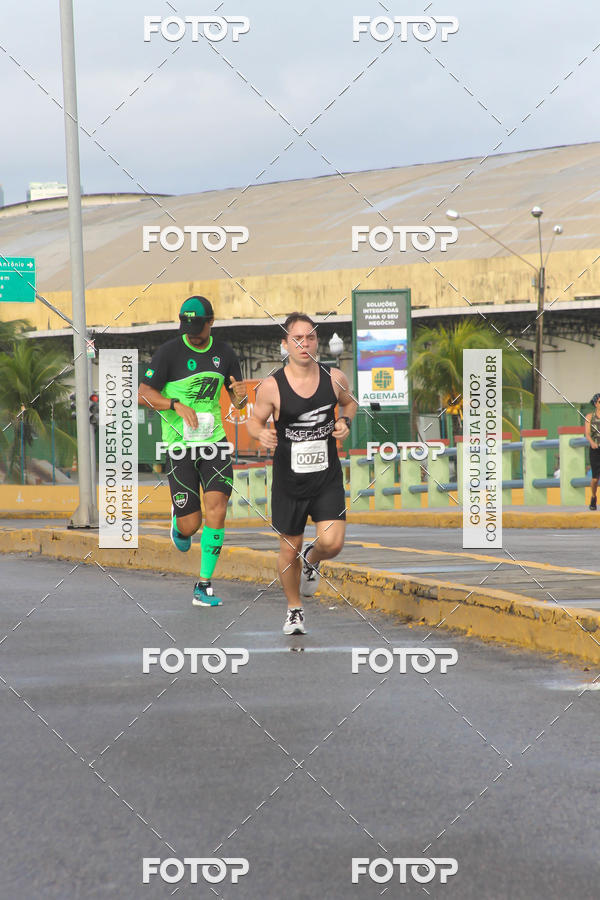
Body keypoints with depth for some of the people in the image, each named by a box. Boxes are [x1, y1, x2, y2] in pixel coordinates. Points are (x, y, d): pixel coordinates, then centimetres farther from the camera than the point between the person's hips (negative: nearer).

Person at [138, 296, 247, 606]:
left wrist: (241, 395, -9)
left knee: (216, 509, -14)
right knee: (191, 524, -4)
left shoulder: (224, 353, 6)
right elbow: (144, 394, -11)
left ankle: (204, 586, -6)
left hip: (214, 441, 3)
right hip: (180, 445, -3)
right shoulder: (169, 352, -8)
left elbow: (238, 402, 15)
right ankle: (178, 522, 37)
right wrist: (176, 405, -26)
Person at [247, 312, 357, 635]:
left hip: (327, 478, 1)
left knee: (331, 543, -14)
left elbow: (350, 402, 18)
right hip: (289, 481, -1)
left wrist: (345, 421, -3)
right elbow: (255, 419, 4)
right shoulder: (271, 387, -11)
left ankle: (311, 560, 24)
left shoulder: (334, 378, -4)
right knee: (289, 549, 9)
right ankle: (294, 610, 33)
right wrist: (261, 433, -19)